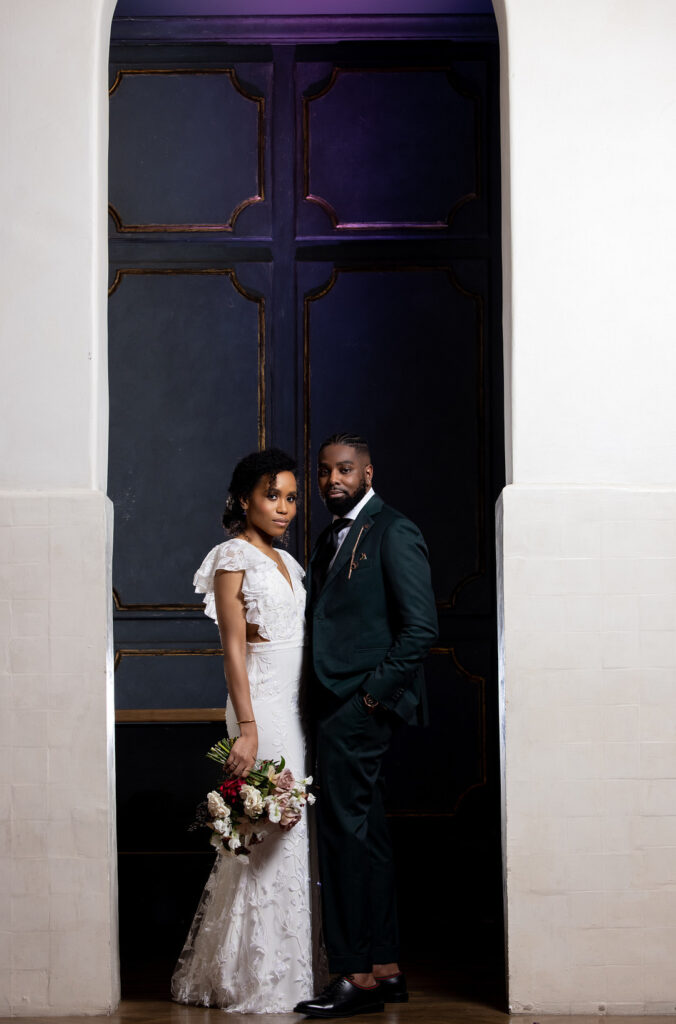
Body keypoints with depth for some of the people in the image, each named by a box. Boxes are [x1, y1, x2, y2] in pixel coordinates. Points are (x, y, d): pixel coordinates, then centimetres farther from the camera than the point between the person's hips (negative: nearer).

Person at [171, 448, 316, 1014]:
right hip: (262, 704, -8)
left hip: (295, 706, 8)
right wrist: (247, 728, -18)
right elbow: (233, 648, -12)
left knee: (287, 834, 8)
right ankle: (263, 979, -2)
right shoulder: (234, 557, -6)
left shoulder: (286, 562, 18)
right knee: (269, 836, -8)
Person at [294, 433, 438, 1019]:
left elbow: (421, 628, -14)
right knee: (366, 834, 11)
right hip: (338, 708, 9)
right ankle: (386, 969, 17)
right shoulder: (331, 540, 19)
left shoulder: (393, 533, -8)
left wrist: (373, 692, -15)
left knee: (344, 832, -10)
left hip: (364, 707, -9)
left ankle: (355, 977, -6)